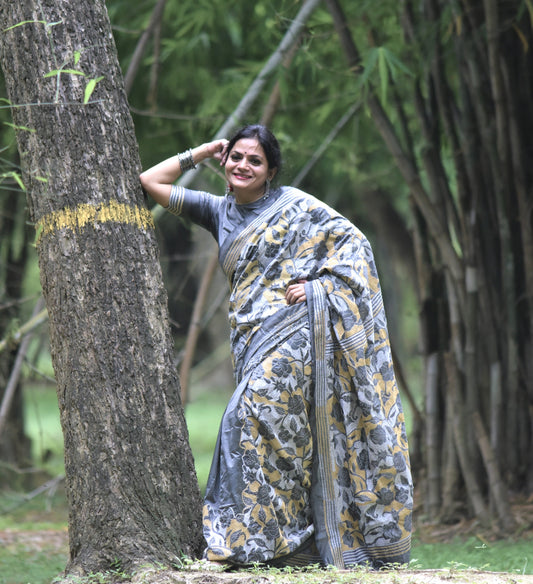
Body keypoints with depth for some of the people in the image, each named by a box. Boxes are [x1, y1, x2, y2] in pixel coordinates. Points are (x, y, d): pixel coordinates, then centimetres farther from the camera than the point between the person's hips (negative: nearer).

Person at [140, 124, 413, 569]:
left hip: (294, 330, -6)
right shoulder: (219, 211, 17)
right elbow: (151, 182, 18)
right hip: (254, 340, 6)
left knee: (255, 416, -20)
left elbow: (352, 240, 2)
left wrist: (319, 284, -9)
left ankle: (251, 538, -22)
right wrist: (202, 153, 18)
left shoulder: (293, 206, 4)